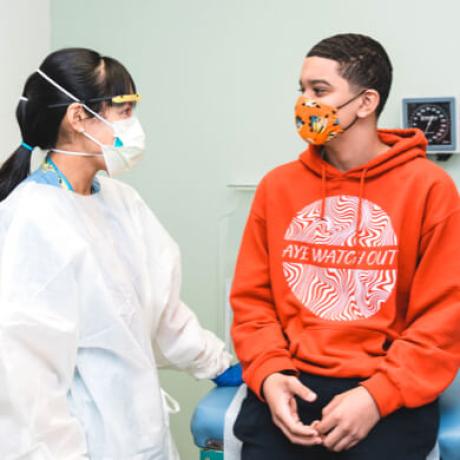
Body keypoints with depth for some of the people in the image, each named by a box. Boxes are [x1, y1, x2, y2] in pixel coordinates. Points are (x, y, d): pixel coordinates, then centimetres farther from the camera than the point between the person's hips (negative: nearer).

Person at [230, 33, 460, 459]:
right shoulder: (277, 185, 7)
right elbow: (252, 298, 8)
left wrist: (377, 396, -14)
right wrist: (268, 375, -8)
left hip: (388, 394, -2)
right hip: (292, 382, 2)